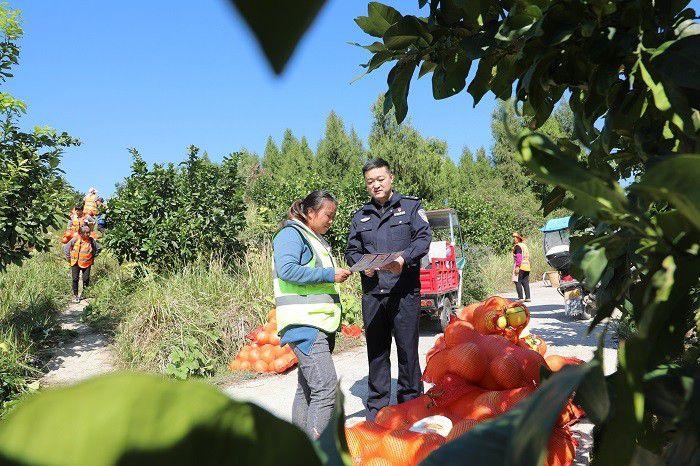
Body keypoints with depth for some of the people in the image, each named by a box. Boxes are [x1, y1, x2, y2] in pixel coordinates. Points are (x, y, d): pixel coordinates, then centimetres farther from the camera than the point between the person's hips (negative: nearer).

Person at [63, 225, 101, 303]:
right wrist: (69, 258, 2)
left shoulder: (91, 240, -6)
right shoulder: (75, 239, -9)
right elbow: (66, 248, 2)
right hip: (76, 263, -1)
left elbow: (98, 248, 9)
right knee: (75, 279, 0)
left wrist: (93, 256, 7)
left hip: (87, 264, 1)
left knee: (86, 279, 0)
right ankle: (75, 295, 10)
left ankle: (84, 294, 17)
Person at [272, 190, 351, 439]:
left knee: (308, 386, 14)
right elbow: (286, 269, -21)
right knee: (326, 385, -17)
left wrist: (337, 274, 14)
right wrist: (329, 275, -17)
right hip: (303, 323, -10)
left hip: (319, 323, 10)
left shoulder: (317, 240, 23)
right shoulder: (291, 233, -6)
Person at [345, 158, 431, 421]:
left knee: (407, 347, 1)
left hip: (404, 291, -3)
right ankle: (376, 407, 19)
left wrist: (404, 258, -21)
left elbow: (423, 238, -4)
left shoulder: (410, 206, 8)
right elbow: (351, 251, 15)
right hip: (372, 293, 3)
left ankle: (411, 401, 16)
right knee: (376, 350, 8)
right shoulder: (361, 216, 17)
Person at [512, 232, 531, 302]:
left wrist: (517, 266, -21)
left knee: (518, 282, -5)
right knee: (526, 283, 10)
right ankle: (528, 297, 10)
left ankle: (520, 298, -8)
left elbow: (519, 257, -18)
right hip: (527, 267, 9)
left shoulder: (517, 246, -9)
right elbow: (528, 257, 22)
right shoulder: (525, 245, 18)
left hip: (520, 267, -9)